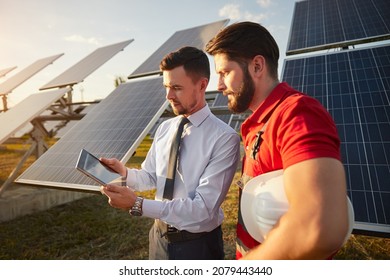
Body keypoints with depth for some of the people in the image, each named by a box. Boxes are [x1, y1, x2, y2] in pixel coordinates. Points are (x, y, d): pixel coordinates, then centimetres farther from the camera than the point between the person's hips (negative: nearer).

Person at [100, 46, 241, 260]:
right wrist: (125, 173, -15)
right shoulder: (164, 128, -2)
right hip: (160, 235, 5)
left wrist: (137, 204, -29)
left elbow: (203, 209, -26)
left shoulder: (224, 138, -23)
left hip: (197, 244, -5)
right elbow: (150, 176, 5)